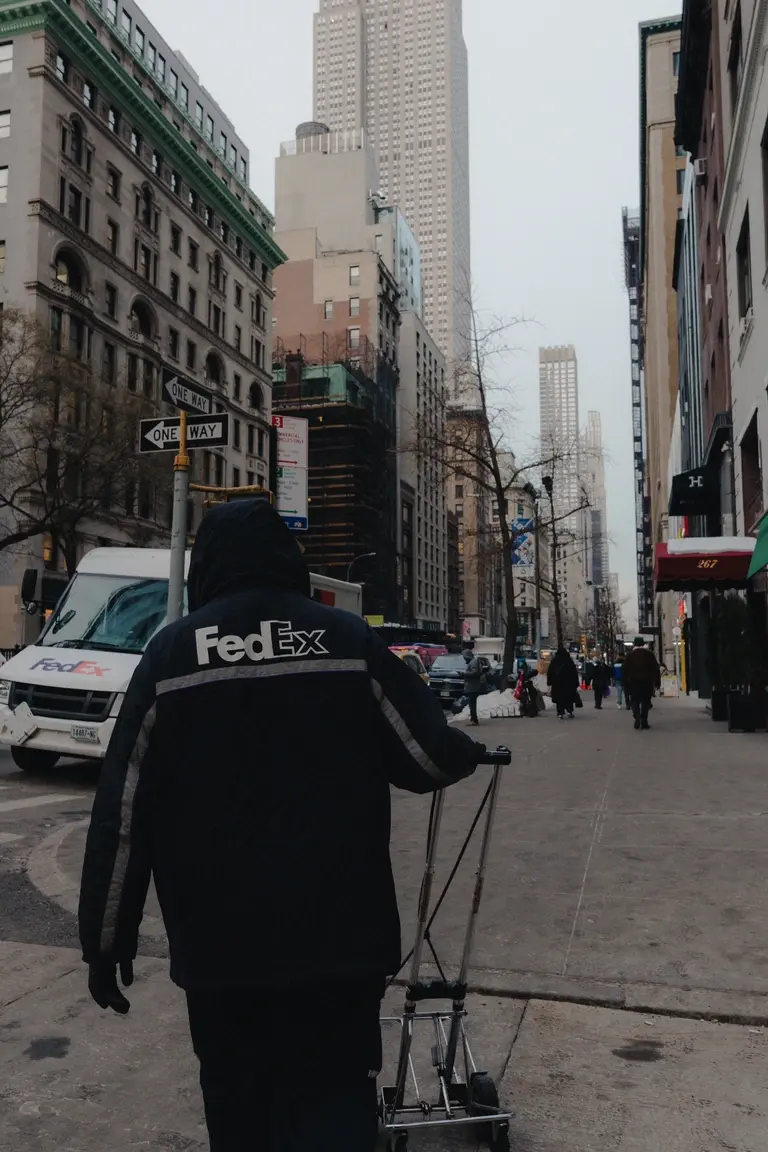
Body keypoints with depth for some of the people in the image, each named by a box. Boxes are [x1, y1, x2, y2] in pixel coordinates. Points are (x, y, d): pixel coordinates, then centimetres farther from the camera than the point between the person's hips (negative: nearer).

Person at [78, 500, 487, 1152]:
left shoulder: (171, 652, -2)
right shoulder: (347, 639, -3)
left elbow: (123, 810, -3)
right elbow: (428, 759, -2)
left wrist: (105, 936, 5)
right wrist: (470, 752, 21)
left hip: (217, 937, 1)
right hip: (338, 930, -1)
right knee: (334, 1099, 9)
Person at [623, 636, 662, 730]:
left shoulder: (630, 655, 4)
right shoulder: (649, 654, 3)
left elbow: (626, 670, 2)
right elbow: (656, 669, 1)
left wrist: (626, 684, 5)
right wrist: (657, 682, 5)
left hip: (634, 681, 0)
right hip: (647, 681, 0)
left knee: (635, 700, 7)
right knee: (645, 701, 6)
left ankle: (637, 716, -18)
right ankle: (644, 721, 2)